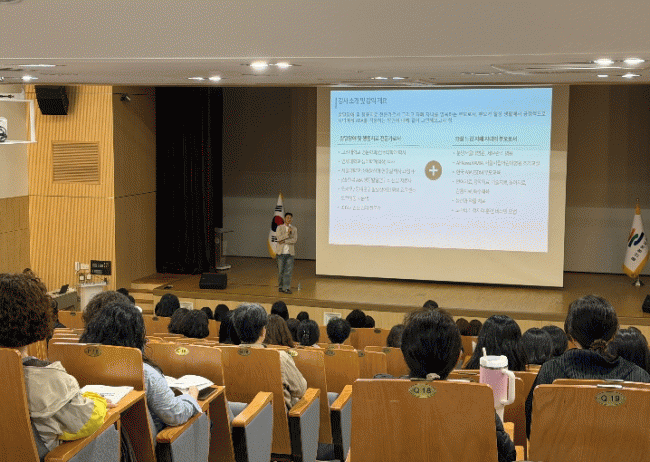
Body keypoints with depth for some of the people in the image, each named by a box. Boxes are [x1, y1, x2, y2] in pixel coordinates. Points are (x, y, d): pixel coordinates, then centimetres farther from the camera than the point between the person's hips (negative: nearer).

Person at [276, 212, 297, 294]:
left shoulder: (294, 229, 8)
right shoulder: (280, 228, 4)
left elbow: (295, 240, -5)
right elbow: (279, 238, -9)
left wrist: (284, 241, -11)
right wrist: (287, 233, -17)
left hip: (290, 253, 1)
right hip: (281, 252, -1)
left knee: (288, 271, -3)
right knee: (280, 271, 4)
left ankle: (287, 288, 0)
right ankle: (280, 286, 17)